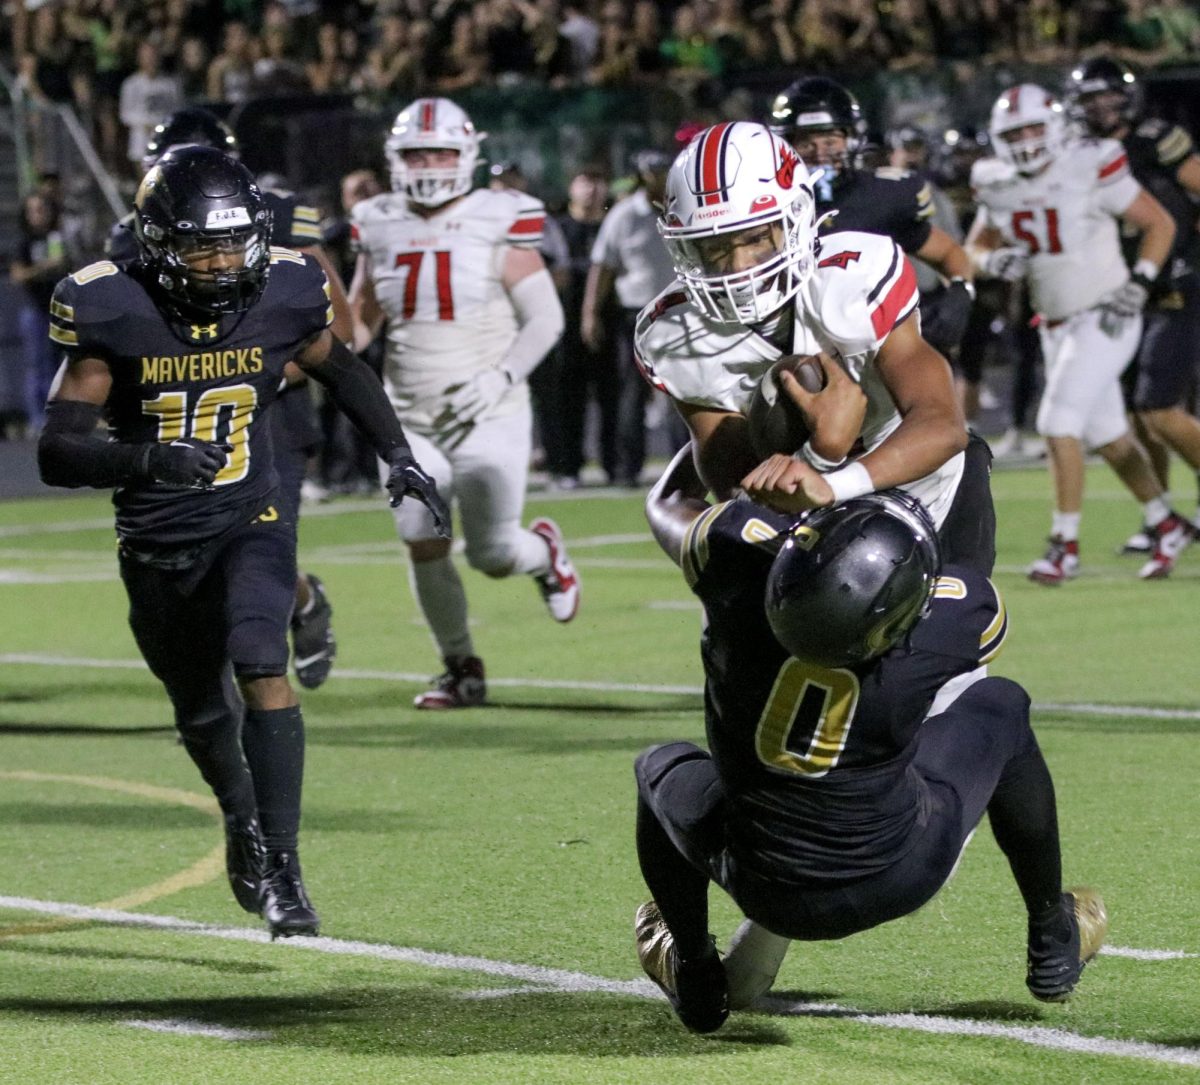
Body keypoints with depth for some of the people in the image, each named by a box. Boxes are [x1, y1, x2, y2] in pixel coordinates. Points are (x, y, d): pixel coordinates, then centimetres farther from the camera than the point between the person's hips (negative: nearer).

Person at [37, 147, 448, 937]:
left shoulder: (282, 294, -10)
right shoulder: (113, 313, -17)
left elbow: (339, 369, 13)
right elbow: (58, 453, -20)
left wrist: (398, 453, 4)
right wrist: (146, 459, -37)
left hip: (251, 523, -1)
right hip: (157, 545, 1)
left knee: (262, 670, -25)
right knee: (202, 712, 18)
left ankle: (282, 867, -21)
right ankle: (243, 821, 50)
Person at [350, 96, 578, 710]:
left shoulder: (498, 225, -8)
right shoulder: (380, 228, 4)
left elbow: (546, 318, -6)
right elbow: (359, 318, 17)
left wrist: (501, 377, -19)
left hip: (488, 418, -3)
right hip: (411, 420, 3)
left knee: (493, 555, -5)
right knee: (423, 545, -5)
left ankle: (544, 551, 32)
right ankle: (461, 668, 13)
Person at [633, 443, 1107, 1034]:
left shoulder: (740, 549, -26)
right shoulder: (962, 614, -23)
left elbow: (667, 506, 1)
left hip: (768, 891, 1)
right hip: (900, 880, -1)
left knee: (662, 769, 30)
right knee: (1000, 706, 23)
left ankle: (695, 973, 34)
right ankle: (1053, 940, 34)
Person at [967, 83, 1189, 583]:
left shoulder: (1091, 170, -17)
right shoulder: (999, 186, 0)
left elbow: (1160, 223, -8)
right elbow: (976, 246, 12)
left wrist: (1138, 285, -17)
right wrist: (993, 261, -11)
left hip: (1103, 319, -7)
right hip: (1056, 325, 7)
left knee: (1059, 424, -15)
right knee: (1106, 435, 14)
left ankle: (1065, 545, -7)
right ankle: (1167, 527, 30)